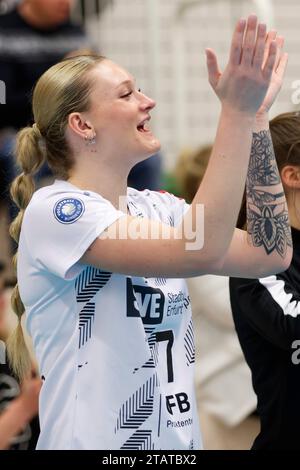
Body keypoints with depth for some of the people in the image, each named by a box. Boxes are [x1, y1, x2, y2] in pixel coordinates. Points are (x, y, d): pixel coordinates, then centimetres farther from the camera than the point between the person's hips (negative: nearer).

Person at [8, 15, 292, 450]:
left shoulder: (156, 208, 8)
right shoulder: (54, 209, -14)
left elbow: (270, 256, -2)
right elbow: (199, 251, -25)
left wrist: (254, 117, -4)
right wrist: (237, 112, -23)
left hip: (178, 441, 7)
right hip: (96, 441, -7)